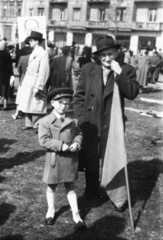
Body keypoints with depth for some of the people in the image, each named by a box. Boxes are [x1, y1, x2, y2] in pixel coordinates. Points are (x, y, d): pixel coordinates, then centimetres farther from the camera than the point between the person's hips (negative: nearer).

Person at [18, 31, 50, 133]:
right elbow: (29, 69, 14)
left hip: (35, 84, -8)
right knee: (27, 104, 13)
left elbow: (44, 72, -18)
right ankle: (29, 124, 24)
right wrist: (24, 83, 10)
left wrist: (38, 87, -20)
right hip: (28, 84, 9)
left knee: (36, 106, -1)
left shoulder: (43, 53, -14)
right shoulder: (33, 53, 11)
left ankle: (37, 125, 11)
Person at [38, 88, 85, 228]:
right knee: (51, 186, 15)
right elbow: (43, 140, -16)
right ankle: (51, 211, 36)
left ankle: (76, 214, 22)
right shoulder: (45, 121, -11)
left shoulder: (72, 121, 1)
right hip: (54, 159, -2)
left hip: (70, 159, 2)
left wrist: (77, 142, -11)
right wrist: (61, 145, -23)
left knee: (70, 186, 13)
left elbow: (79, 134, 11)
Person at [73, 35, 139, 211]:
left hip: (113, 124, -2)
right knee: (90, 159, 16)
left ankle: (119, 197, 17)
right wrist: (79, 118, -4)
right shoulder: (88, 69, 0)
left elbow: (132, 94, -17)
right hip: (89, 123, 3)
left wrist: (119, 73, -23)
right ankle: (91, 192, 38)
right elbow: (79, 95, 3)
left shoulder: (126, 70, -4)